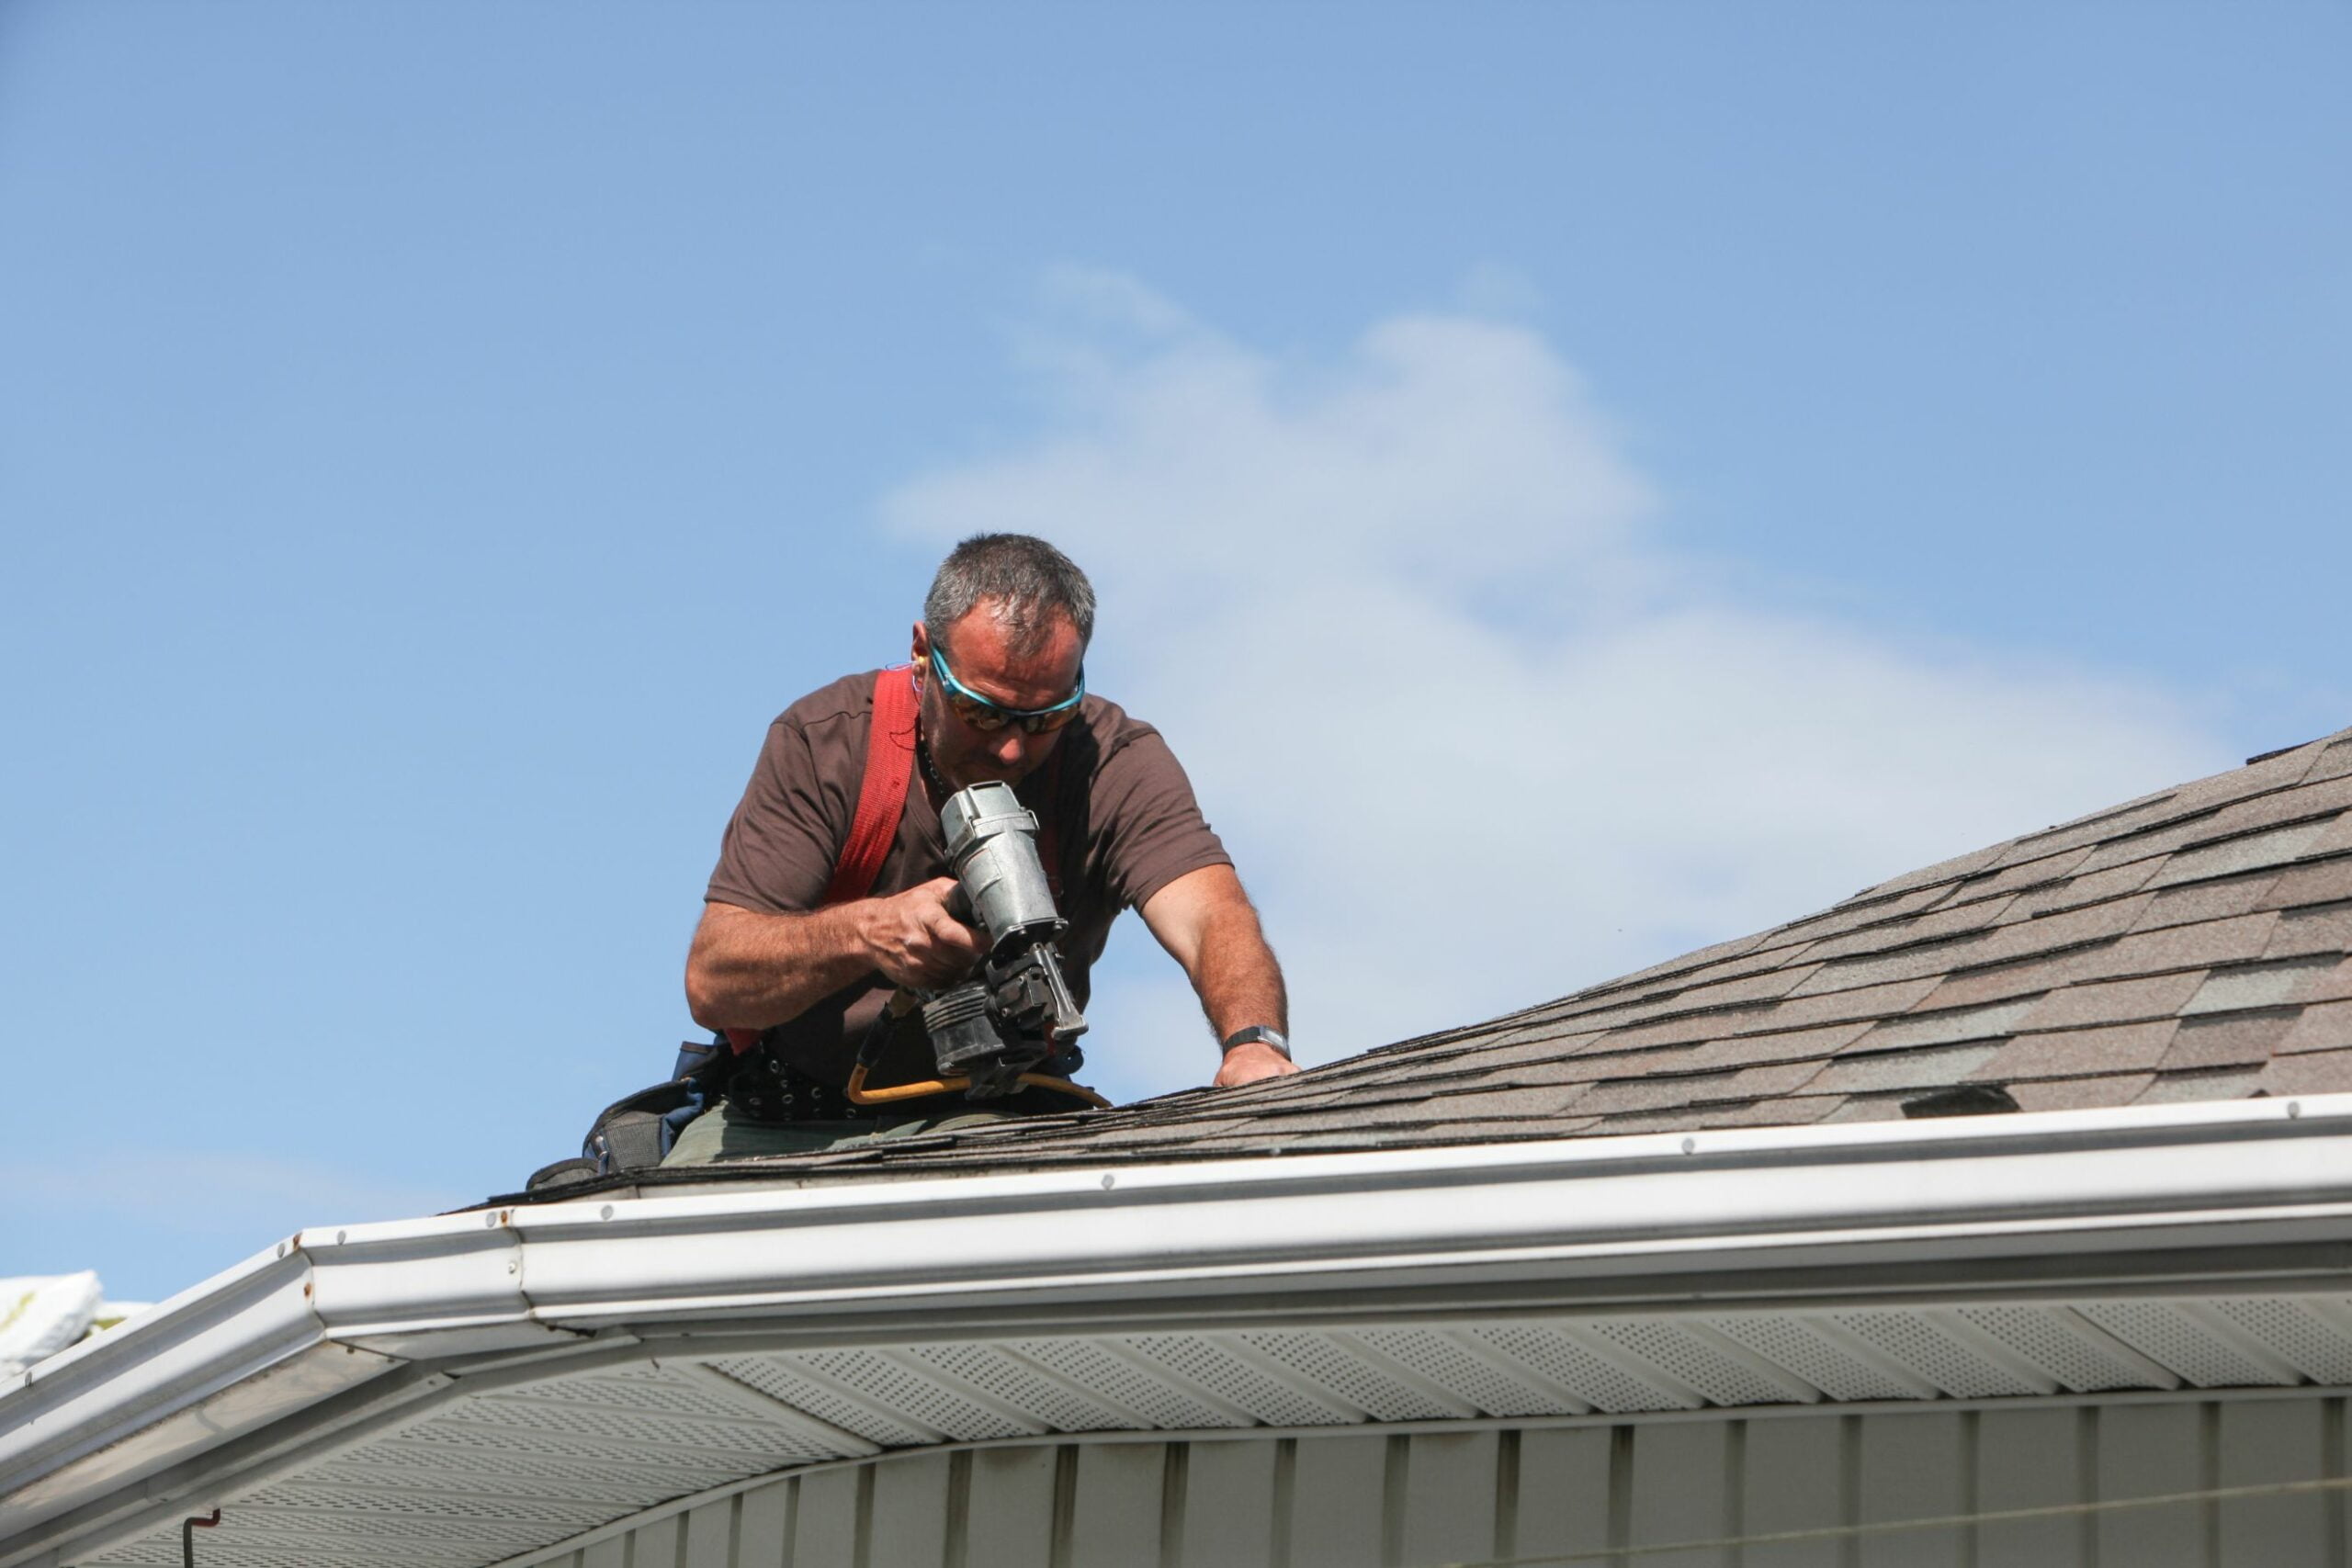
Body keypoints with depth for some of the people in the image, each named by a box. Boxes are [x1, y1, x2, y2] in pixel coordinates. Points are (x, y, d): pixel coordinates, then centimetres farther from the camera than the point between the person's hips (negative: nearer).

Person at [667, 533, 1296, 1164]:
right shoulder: (821, 742, -11)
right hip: (779, 1128, 0)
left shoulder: (1116, 763, -12)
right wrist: (863, 932, -36)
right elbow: (710, 981, -16)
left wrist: (1255, 1043, -53)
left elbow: (1213, 918, -30)